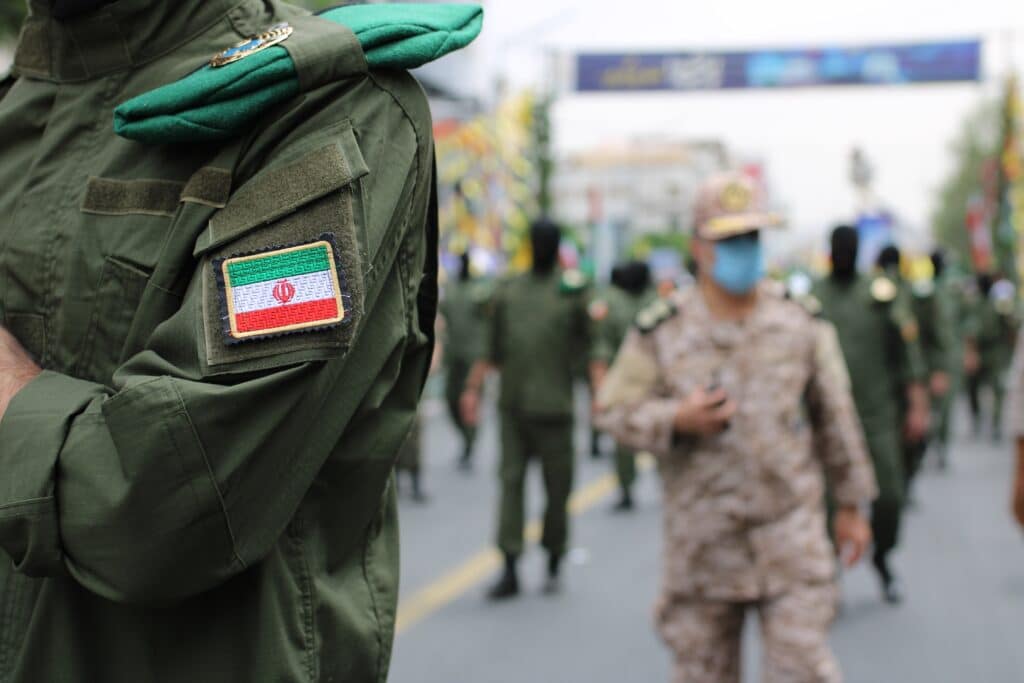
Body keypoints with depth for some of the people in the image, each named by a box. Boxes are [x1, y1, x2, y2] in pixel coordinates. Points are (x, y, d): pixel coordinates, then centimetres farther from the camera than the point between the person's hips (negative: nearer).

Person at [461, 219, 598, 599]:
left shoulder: (572, 290, 3)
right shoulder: (509, 290, 13)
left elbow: (589, 345, 2)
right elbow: (492, 349, 16)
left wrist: (599, 394, -9)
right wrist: (473, 387, 11)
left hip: (553, 407, -3)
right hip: (512, 404, 3)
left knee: (557, 488, 4)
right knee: (511, 482, -3)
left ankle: (554, 566, 18)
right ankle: (510, 569, -4)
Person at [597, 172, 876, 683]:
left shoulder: (797, 323, 2)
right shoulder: (661, 330, -4)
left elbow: (833, 416, 10)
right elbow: (615, 409, -1)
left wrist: (851, 505, 13)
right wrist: (676, 419, -20)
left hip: (790, 531, 0)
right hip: (701, 541, 0)